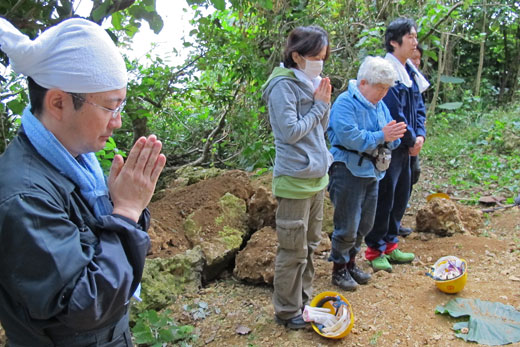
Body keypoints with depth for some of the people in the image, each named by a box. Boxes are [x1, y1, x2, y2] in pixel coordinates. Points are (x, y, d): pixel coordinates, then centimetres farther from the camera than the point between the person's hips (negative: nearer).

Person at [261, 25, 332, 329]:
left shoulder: (312, 83, 9)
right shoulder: (284, 85, -14)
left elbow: (321, 129, 12)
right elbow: (291, 131, -20)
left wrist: (325, 103, -4)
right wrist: (319, 106, -11)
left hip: (317, 176, 8)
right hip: (295, 180, -8)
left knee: (310, 244, 19)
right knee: (294, 251, 3)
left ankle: (304, 299, 35)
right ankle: (287, 312, 20)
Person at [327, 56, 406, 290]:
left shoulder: (380, 105, 12)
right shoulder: (345, 103, -14)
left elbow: (390, 141, 12)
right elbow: (351, 137, -26)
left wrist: (391, 137, -10)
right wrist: (381, 135, -22)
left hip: (371, 171, 8)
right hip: (349, 171, -8)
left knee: (365, 224, 17)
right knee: (347, 226, -1)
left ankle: (351, 263, 34)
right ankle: (339, 269, 17)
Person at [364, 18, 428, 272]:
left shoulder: (410, 72, 12)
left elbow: (418, 106, 15)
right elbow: (393, 113, -20)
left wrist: (420, 135, -1)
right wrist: (411, 140, -9)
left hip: (405, 148, 9)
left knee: (401, 197, 16)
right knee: (384, 198, 0)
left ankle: (390, 245, 31)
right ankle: (375, 251, 15)